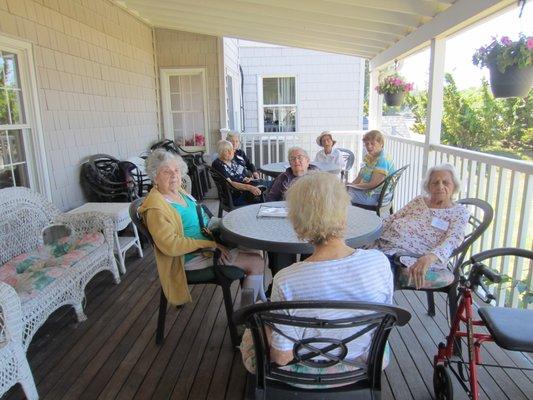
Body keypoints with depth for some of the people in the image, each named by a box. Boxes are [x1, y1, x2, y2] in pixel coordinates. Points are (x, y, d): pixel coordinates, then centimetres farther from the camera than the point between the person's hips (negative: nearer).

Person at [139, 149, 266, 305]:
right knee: (256, 263, -11)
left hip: (209, 244, 9)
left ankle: (260, 298, 24)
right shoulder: (156, 207, -21)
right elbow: (171, 245, -28)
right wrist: (211, 243, -24)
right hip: (193, 257, -9)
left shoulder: (178, 191, 7)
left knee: (255, 253, 7)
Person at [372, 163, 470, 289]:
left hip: (419, 260, -3)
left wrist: (429, 258, -30)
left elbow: (451, 241, -9)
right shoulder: (418, 200, 22)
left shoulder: (460, 212, 8)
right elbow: (391, 219, 18)